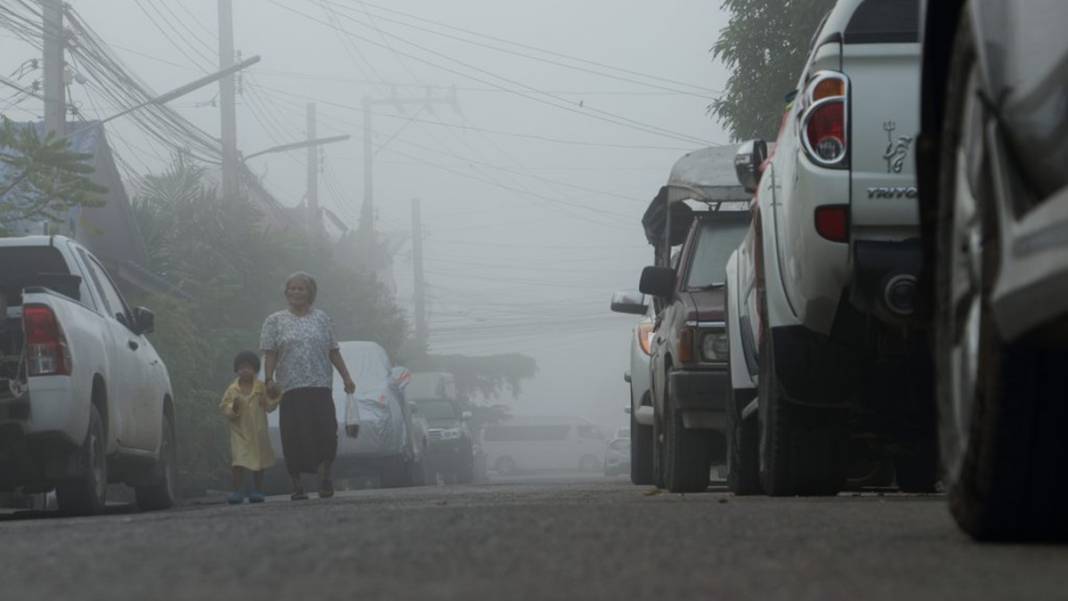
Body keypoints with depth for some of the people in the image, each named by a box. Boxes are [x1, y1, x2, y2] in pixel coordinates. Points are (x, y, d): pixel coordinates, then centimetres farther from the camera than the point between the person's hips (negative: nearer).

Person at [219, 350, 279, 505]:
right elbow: (225, 408, -3)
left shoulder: (261, 387, 0)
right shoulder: (232, 390, -1)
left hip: (258, 432, 1)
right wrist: (233, 408, -23)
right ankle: (238, 491, -7)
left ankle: (257, 491, 18)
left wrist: (273, 399, -18)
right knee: (238, 462, -11)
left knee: (259, 463, 8)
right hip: (240, 431, -1)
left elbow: (268, 407, 2)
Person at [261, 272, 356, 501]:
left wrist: (346, 377, 11)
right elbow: (270, 355, 4)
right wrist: (270, 380, -10)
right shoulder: (275, 321, 10)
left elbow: (334, 352, 17)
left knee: (325, 434, -10)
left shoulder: (322, 319, 15)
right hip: (290, 388, -1)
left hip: (320, 387, 1)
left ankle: (324, 476, 4)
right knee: (295, 437, -5)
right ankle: (297, 485, 2)